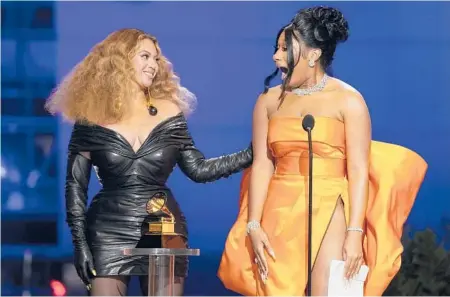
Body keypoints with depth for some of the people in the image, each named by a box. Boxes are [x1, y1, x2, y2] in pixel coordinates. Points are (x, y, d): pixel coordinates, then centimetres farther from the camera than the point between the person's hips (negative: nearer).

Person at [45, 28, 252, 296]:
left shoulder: (168, 113, 7)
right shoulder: (92, 120, 0)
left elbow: (198, 169, 10)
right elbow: (75, 185, 2)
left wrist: (251, 154, 1)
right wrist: (80, 243, -4)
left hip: (163, 234, 2)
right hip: (110, 233, -2)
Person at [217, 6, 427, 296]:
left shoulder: (348, 100, 0)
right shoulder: (269, 101, 12)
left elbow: (359, 170, -5)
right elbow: (262, 165, 7)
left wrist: (355, 233, -14)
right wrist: (253, 225, -3)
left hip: (329, 215, -4)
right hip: (279, 217, 4)